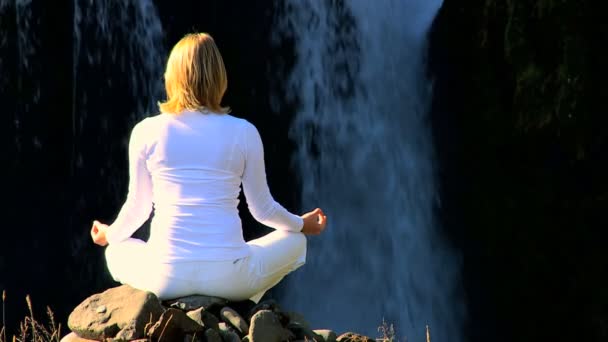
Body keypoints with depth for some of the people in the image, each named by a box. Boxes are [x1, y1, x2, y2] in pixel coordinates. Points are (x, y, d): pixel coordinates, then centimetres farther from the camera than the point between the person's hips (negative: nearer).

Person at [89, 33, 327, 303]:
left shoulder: (146, 131, 1)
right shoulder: (243, 133, 0)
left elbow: (138, 206, 11)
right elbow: (262, 208, 9)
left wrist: (110, 235, 34)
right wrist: (302, 225, 31)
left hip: (166, 276, 1)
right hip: (228, 275, -1)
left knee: (117, 252, 35)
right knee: (295, 242, 27)